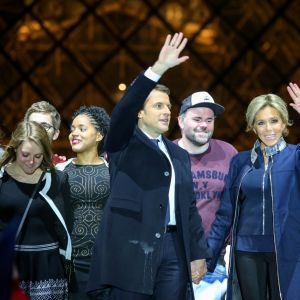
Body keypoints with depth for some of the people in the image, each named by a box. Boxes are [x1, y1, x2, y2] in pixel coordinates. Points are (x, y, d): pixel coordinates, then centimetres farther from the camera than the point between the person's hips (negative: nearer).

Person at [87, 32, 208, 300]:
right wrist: (158, 69, -25)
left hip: (174, 248, 5)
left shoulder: (180, 155, 19)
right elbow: (122, 112, -16)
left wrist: (198, 254, 8)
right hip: (133, 248, -4)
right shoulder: (124, 144, 4)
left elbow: (189, 207, 16)